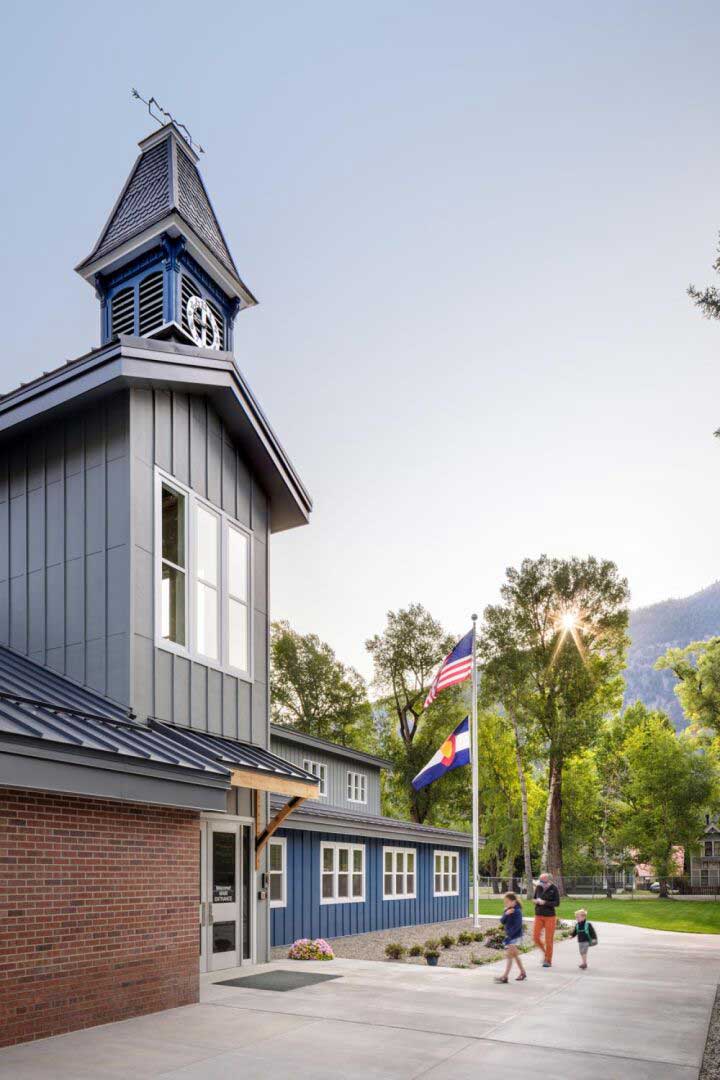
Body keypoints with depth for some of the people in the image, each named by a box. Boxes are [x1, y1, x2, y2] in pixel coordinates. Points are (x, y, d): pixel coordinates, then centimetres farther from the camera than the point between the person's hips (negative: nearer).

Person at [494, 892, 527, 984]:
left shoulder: (517, 911, -18)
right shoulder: (507, 910, 6)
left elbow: (517, 925, -24)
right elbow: (502, 921, -3)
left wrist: (509, 935, -25)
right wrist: (506, 914, -21)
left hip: (515, 937, -9)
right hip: (509, 936, 9)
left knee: (509, 955, -11)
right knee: (515, 955, 18)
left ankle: (505, 977, -11)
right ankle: (523, 973, 34)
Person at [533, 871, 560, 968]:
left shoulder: (554, 888, -13)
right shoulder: (538, 887, -1)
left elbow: (557, 903, -13)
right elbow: (534, 898, 13)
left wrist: (544, 902, -20)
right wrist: (536, 901, -10)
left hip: (550, 916, -4)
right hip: (539, 916, 4)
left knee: (549, 940, 1)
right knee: (535, 937, 0)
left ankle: (548, 961, 16)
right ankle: (545, 952, 26)